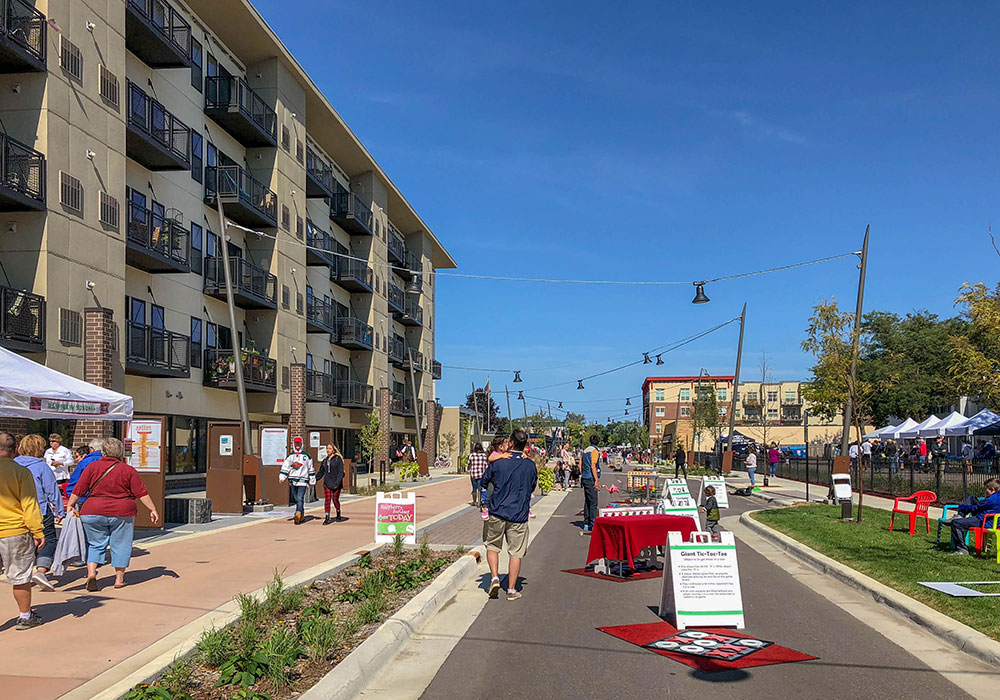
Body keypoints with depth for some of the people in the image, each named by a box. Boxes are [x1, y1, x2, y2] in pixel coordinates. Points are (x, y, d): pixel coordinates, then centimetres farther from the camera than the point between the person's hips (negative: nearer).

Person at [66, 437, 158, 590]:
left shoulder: (92, 467, 1)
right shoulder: (128, 470, -2)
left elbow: (79, 489, 1)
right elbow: (141, 493, -2)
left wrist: (70, 504, 15)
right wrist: (153, 510, 2)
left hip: (93, 513, 1)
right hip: (122, 513, -1)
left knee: (95, 544, 14)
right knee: (120, 545, 10)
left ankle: (91, 573, -1)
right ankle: (119, 579, 15)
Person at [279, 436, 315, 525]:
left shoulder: (306, 455, 4)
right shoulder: (290, 456, 12)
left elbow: (310, 469, 10)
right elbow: (285, 467, 5)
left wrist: (312, 480, 11)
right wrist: (282, 477, -9)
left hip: (302, 480, -4)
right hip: (293, 480, 4)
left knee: (300, 498, -15)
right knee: (296, 499, 9)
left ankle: (298, 515, -23)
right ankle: (302, 516, 22)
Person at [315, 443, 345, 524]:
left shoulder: (338, 459, -7)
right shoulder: (325, 460, 10)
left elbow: (340, 472, -11)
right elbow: (321, 472, 17)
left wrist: (337, 483, -19)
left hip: (336, 483, -4)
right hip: (327, 483, 4)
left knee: (335, 499, 4)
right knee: (327, 500, -3)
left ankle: (338, 515, 27)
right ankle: (327, 518, -2)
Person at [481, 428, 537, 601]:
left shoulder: (498, 462, -7)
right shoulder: (530, 465, -1)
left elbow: (484, 482, 6)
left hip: (497, 511, -1)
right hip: (519, 515, 1)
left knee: (492, 546, 18)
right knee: (516, 553, 8)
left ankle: (494, 577, 3)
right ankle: (511, 590, 10)